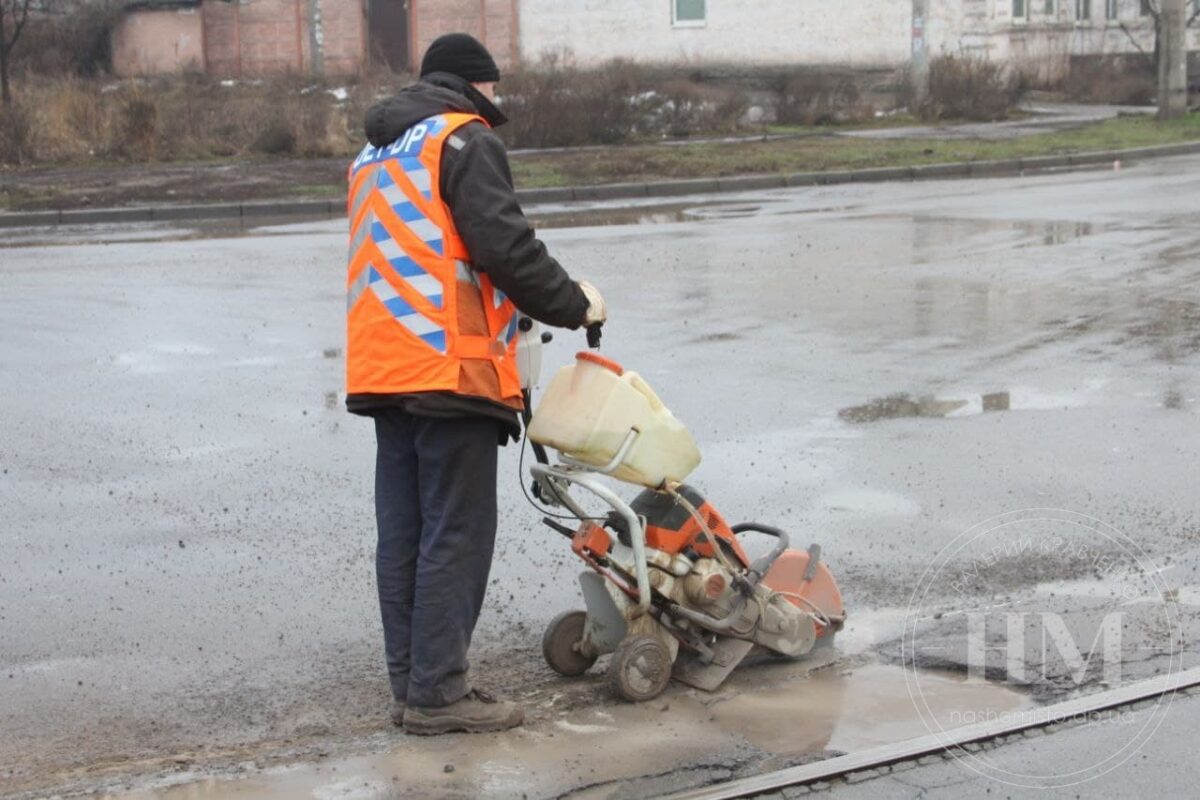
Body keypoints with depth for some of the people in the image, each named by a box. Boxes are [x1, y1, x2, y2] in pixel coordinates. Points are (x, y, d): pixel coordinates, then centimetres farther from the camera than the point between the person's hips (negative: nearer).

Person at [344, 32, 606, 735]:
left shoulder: (375, 153, 22)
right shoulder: (466, 141, -5)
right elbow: (506, 246, -16)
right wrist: (575, 305, -3)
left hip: (382, 372, 9)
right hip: (449, 370, -9)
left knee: (404, 535, 10)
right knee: (456, 535, -5)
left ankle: (412, 684, 14)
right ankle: (437, 694, -4)